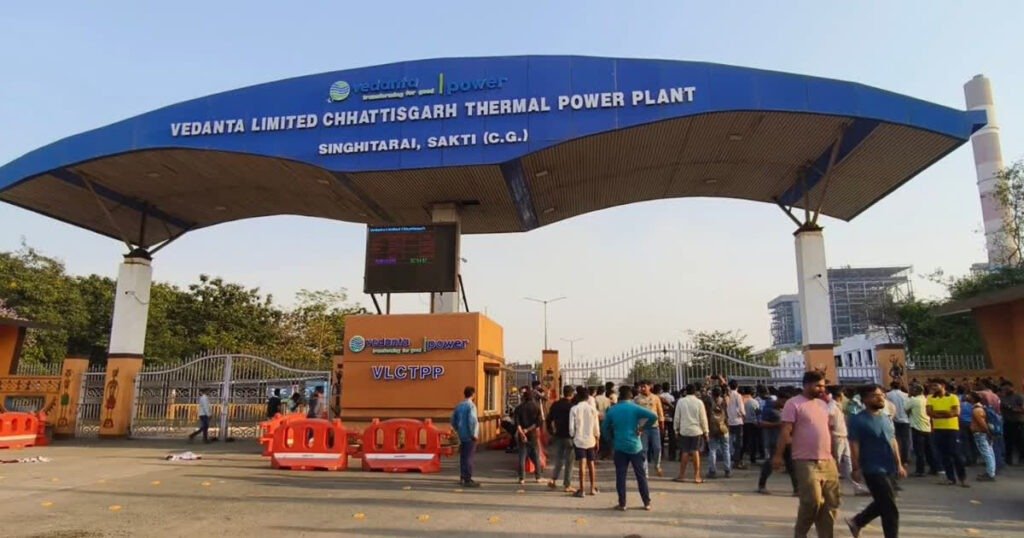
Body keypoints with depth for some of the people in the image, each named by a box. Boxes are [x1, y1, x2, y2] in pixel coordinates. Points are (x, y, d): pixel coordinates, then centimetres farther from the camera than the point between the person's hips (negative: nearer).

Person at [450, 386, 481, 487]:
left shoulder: (458, 406, 9)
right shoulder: (471, 405, -14)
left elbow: (453, 421, 14)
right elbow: (472, 421, -22)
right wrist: (474, 434, -15)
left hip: (462, 436, 7)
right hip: (470, 436, -7)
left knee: (463, 456, 14)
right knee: (469, 457, -4)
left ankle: (462, 477, 22)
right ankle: (468, 480, -3)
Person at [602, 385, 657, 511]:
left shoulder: (612, 410, 2)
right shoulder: (635, 408, -6)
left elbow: (605, 428, 9)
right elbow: (654, 416, -18)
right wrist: (643, 427, -6)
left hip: (619, 447, 1)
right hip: (635, 446, -1)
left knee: (620, 476, 6)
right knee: (641, 475, 8)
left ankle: (622, 504, 8)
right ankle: (647, 503, 14)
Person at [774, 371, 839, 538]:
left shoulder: (823, 404, 15)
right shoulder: (794, 404, -8)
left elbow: (829, 429, 22)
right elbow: (786, 431, -13)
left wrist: (832, 454, 19)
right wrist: (778, 455, -18)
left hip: (827, 461, 7)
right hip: (806, 461, -7)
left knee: (831, 502, 8)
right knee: (812, 501, -11)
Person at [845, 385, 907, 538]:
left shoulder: (887, 419, 12)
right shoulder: (858, 420, -13)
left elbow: (893, 442, 18)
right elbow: (854, 445, -14)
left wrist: (899, 464, 15)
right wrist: (856, 468, -16)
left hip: (888, 468, 8)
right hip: (873, 469, -8)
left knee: (882, 503, 19)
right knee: (890, 509, -4)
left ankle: (856, 522, 37)